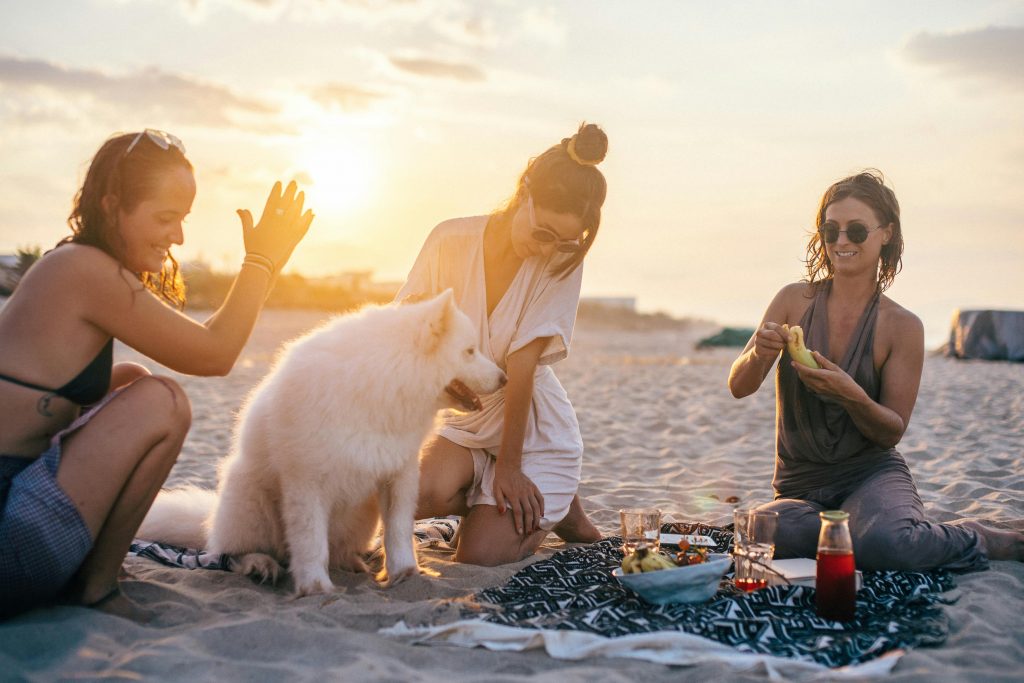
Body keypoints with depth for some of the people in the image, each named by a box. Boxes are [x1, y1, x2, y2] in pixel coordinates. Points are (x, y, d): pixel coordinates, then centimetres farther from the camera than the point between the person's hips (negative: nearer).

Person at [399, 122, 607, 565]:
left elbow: (521, 369, -18)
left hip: (533, 431, -2)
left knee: (478, 558, -17)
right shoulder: (451, 241, -10)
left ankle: (553, 511, 14)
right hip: (465, 423, 2)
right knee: (415, 494, -29)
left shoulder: (563, 264, -14)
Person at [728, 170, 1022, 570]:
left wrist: (851, 395, -26)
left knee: (884, 545, -36)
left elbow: (893, 432, -5)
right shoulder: (795, 300, 0)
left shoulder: (902, 327, -5)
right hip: (800, 485, 2)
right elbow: (739, 388, -1)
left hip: (872, 473, -1)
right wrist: (759, 354, -24)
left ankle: (982, 540, -3)